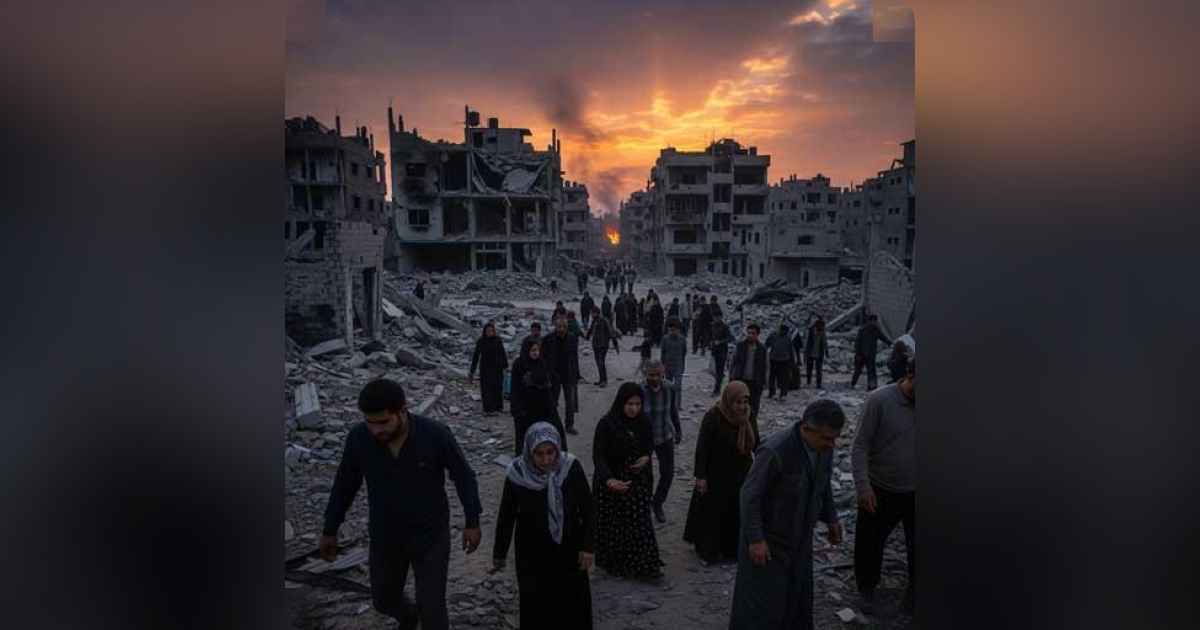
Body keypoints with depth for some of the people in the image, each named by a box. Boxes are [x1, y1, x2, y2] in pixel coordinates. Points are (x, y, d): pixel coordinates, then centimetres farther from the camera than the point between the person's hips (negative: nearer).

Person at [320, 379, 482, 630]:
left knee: (431, 609, 2)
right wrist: (329, 530, 7)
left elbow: (463, 476, -12)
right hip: (385, 535, 3)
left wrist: (472, 522, -7)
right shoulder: (359, 437, -20)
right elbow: (345, 483, -2)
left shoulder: (435, 434, -28)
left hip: (431, 534, -3)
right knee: (385, 600, 23)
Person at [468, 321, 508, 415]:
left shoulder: (498, 340, -1)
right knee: (486, 389, -3)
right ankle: (488, 409, 3)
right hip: (485, 368, -1)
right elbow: (476, 356, 0)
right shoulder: (481, 342, -3)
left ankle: (498, 406, 25)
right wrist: (472, 371, -2)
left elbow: (503, 353, 2)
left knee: (498, 387, 9)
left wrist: (506, 366, -6)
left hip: (497, 368, 1)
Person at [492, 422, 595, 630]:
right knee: (536, 609, 7)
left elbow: (588, 509, -6)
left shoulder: (571, 467, -18)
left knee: (574, 608, 14)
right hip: (532, 556, -1)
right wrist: (499, 554, 5)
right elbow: (506, 516, -5)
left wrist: (588, 546, -6)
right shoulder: (517, 474, -18)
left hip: (569, 552, 1)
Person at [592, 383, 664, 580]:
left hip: (638, 481, 4)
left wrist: (646, 457, -9)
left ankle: (643, 565, 22)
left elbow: (649, 443, 13)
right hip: (613, 483, -4)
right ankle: (614, 564, 30)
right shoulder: (607, 424, -20)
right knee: (614, 525, 10)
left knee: (640, 523, 10)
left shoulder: (643, 422, -5)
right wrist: (609, 480, -38)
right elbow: (598, 455, -23)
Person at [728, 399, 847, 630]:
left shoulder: (824, 447, -7)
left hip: (800, 539, 7)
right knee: (763, 601, 5)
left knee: (798, 598, 18)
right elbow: (749, 496, -23)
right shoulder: (775, 451, -30)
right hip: (768, 540, -7)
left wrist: (830, 519, 13)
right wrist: (755, 539, -23)